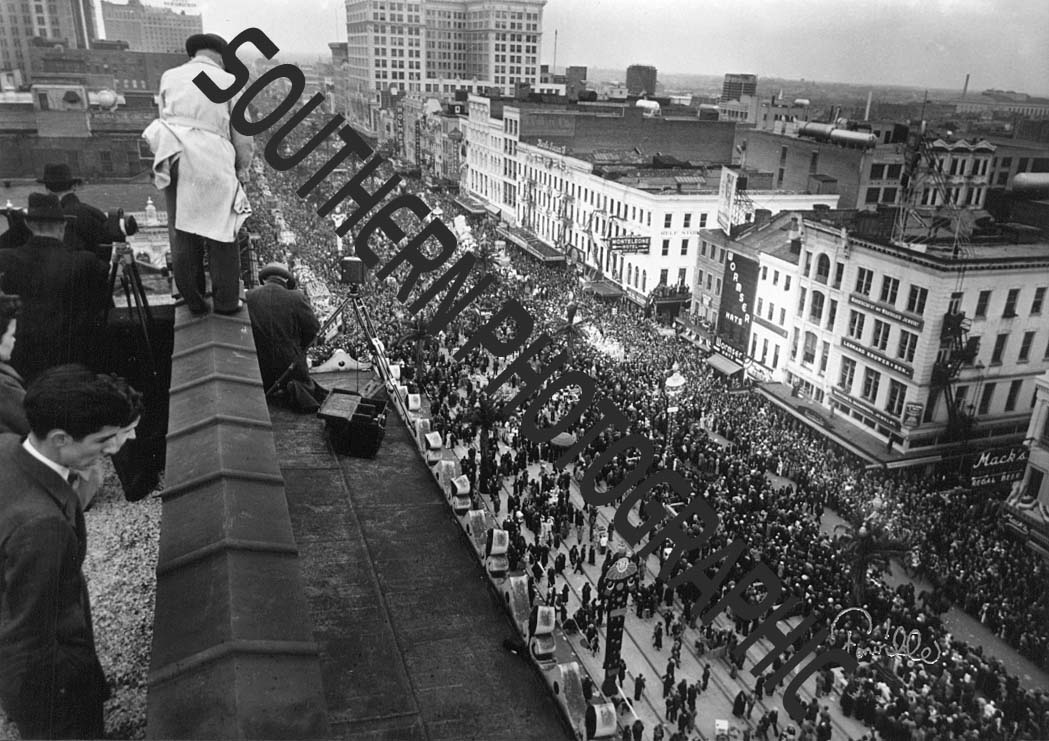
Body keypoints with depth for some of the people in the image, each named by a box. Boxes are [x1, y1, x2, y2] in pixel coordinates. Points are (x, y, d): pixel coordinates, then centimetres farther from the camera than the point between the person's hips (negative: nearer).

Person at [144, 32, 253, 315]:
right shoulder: (228, 82, 5)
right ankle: (226, 300, 9)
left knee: (182, 233, 10)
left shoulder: (169, 77, 13)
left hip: (175, 156, 3)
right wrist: (242, 168, 17)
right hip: (213, 162, -3)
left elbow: (166, 117, 13)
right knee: (220, 233, 5)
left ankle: (193, 300, 16)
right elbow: (241, 133, 6)